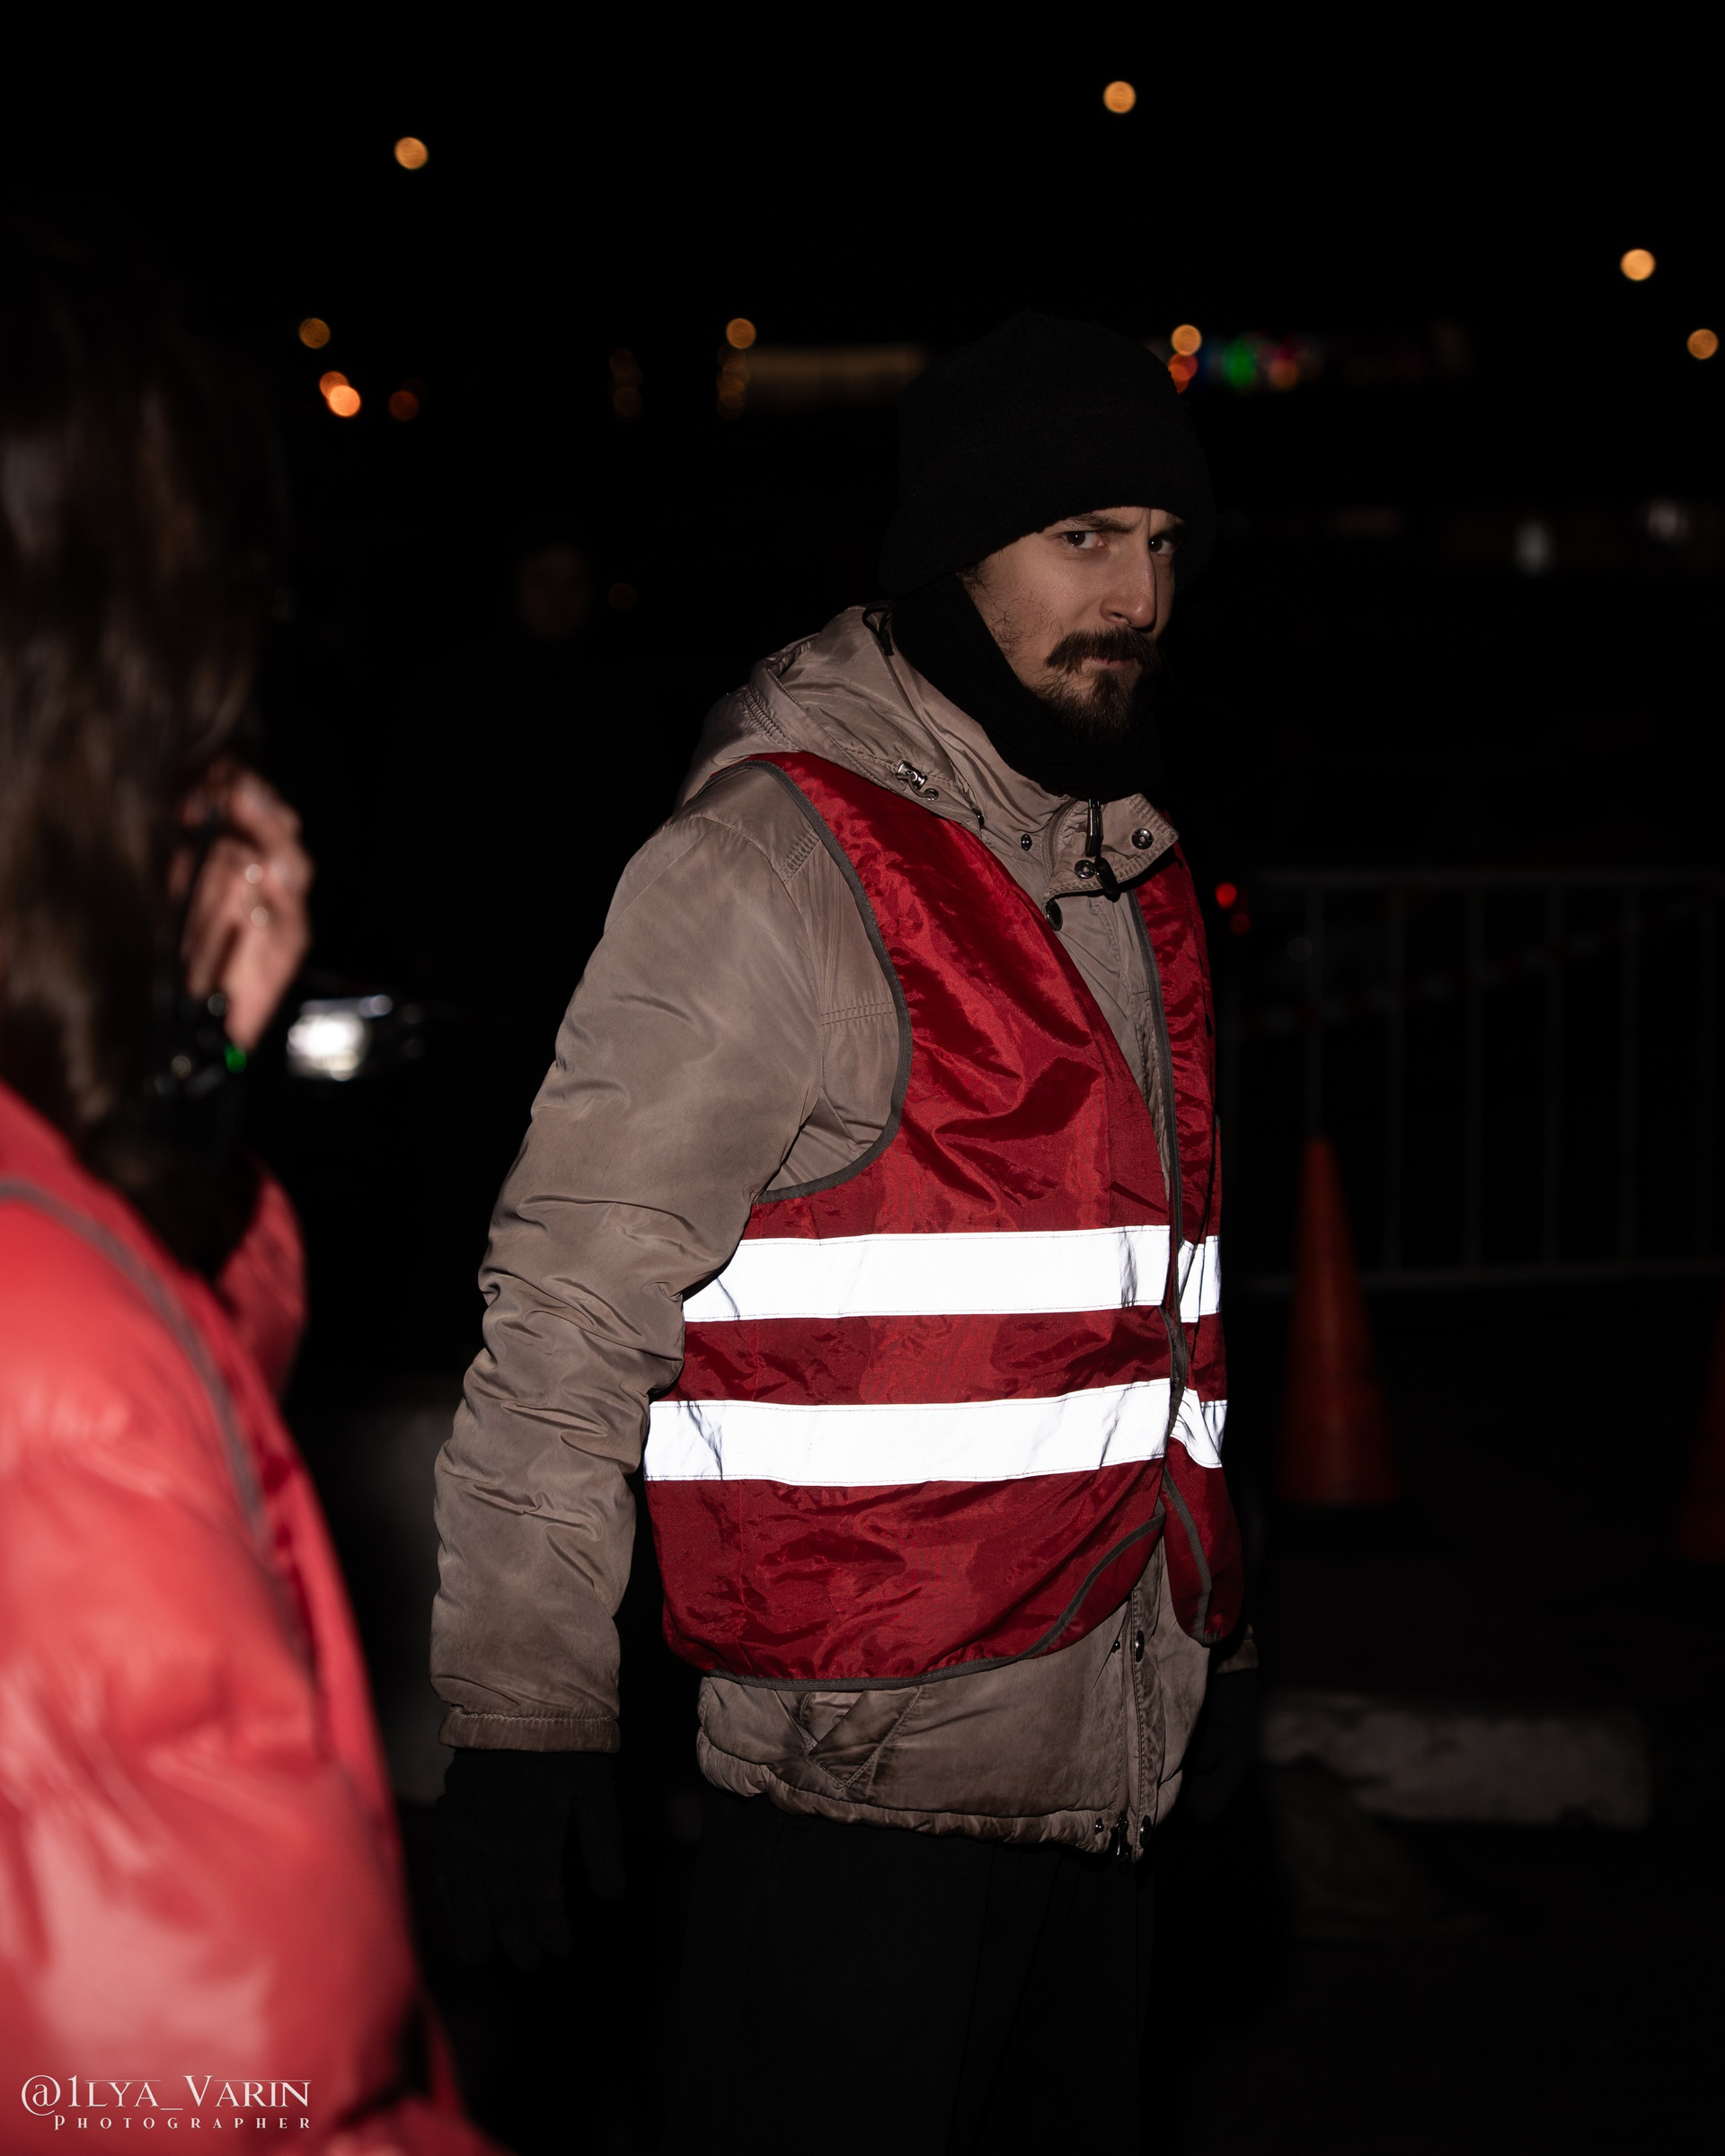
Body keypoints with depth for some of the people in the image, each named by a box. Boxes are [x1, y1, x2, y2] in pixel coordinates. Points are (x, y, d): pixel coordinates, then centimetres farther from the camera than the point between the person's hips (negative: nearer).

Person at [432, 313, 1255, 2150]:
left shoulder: (1127, 870, 14)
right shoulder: (773, 864, -12)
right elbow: (568, 1310, -14)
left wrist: (1212, 1634, 22)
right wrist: (523, 1710, -16)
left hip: (1104, 1768, 8)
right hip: (867, 1774, -8)